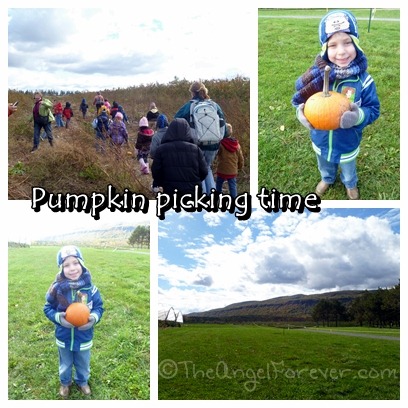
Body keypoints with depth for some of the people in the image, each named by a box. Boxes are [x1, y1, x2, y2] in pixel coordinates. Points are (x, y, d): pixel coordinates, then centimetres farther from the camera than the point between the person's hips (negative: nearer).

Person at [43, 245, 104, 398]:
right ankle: (65, 383, 56)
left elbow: (99, 307, -7)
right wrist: (58, 317, -25)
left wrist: (94, 317, -27)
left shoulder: (90, 287, -20)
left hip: (84, 338, 0)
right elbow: (48, 308, -6)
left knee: (83, 365, 25)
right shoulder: (57, 288, -20)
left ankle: (82, 381, 55)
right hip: (63, 338, 0)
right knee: (65, 365, 27)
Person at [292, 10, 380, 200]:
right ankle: (327, 179, 66)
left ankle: (350, 185, 63)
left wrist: (359, 116, -38)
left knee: (348, 170, 30)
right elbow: (300, 97, -8)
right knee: (324, 166, 33)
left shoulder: (363, 80, -24)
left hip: (348, 143, -1)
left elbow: (373, 109, -16)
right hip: (320, 141, 1)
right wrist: (301, 111, -30)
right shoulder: (317, 74, -21)